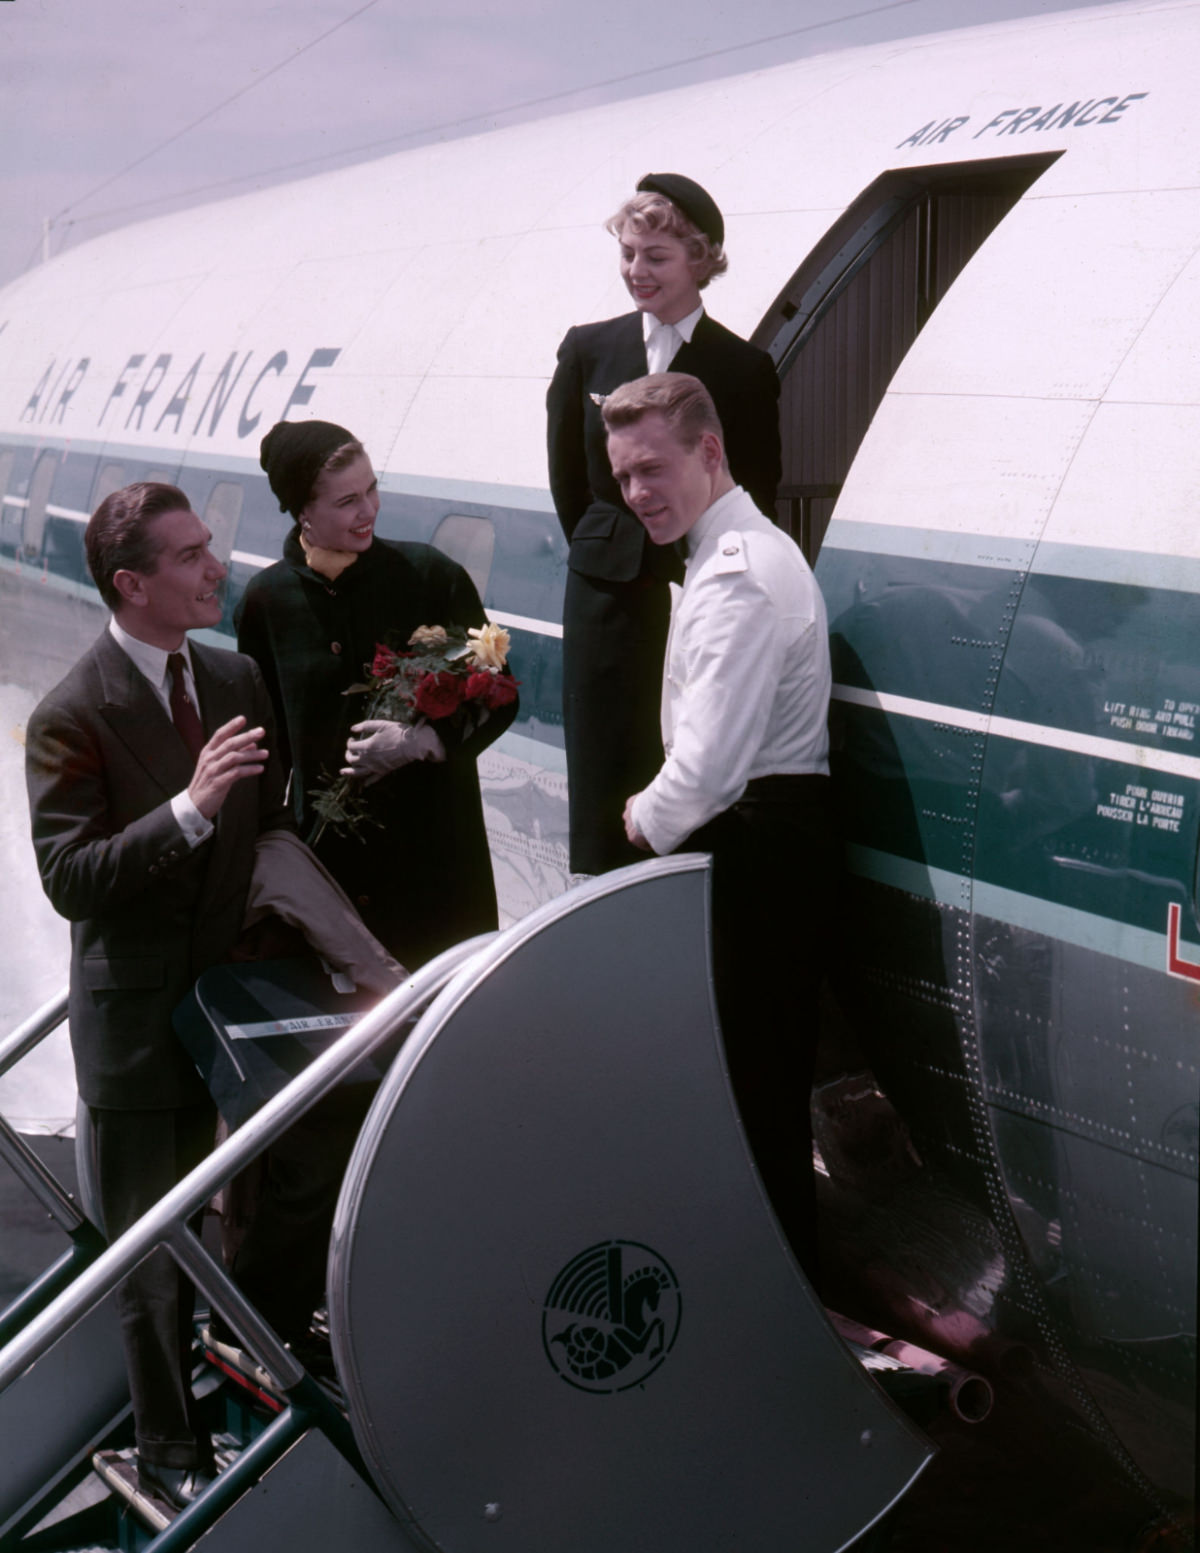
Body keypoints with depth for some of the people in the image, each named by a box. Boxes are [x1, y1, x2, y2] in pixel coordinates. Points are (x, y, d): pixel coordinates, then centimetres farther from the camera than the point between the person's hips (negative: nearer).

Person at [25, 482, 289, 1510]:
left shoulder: (238, 681, 4)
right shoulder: (73, 717, -16)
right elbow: (69, 882, -23)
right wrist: (189, 807, -32)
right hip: (141, 1016, -5)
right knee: (153, 1245, 7)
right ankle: (168, 1446, 23)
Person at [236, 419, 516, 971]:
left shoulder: (430, 576, -6)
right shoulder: (267, 600, 0)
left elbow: (497, 699, 0)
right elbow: (266, 735, 12)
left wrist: (421, 742, -17)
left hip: (434, 847, -1)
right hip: (325, 854, 1)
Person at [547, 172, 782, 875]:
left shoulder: (744, 368, -1)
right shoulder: (589, 350, 6)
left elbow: (756, 500, 3)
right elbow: (567, 480, 13)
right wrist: (606, 552, 13)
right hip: (608, 593, 2)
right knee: (604, 768, 6)